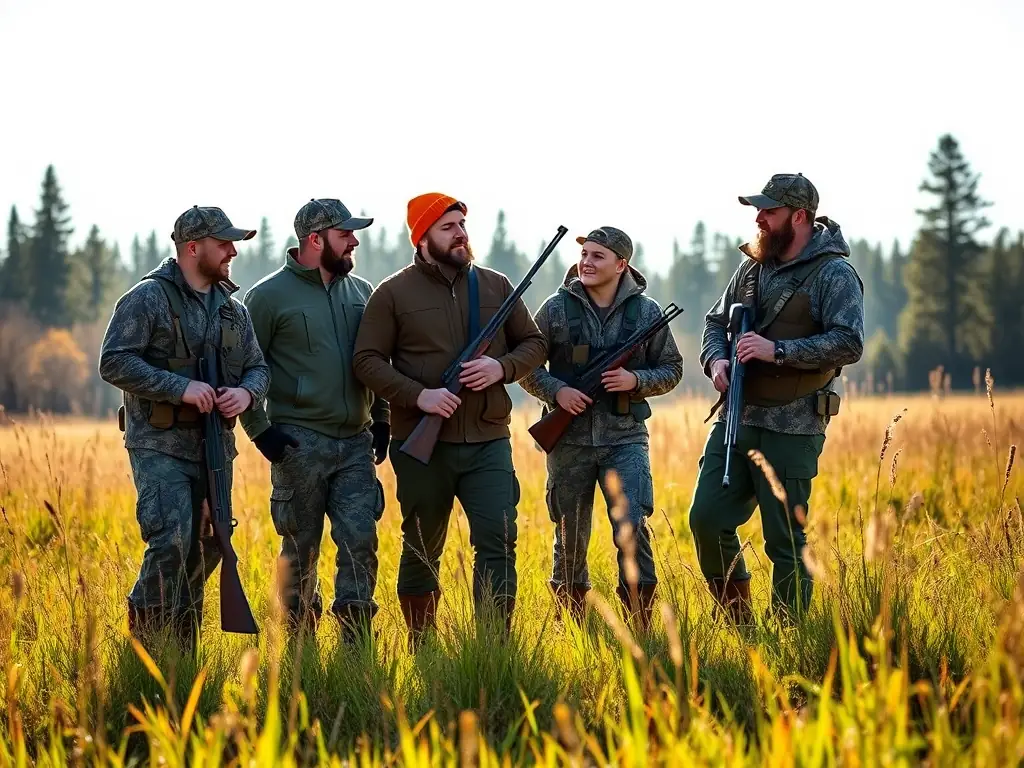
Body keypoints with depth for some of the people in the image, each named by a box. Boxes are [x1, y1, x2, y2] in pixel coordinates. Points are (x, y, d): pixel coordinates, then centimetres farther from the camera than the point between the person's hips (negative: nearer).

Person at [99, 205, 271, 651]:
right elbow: (114, 363, -14)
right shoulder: (148, 299, -7)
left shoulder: (233, 309, 14)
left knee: (206, 549, 8)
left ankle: (183, 657, 19)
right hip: (160, 446, -7)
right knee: (171, 542, -20)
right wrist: (180, 387, -20)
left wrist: (246, 392, -7)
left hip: (215, 446, 7)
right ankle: (144, 645, -8)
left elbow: (259, 367, 17)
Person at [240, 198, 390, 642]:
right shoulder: (270, 296, -4)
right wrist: (259, 429, -9)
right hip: (300, 444, -4)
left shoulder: (361, 292, 12)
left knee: (360, 541, -5)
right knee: (300, 550, 3)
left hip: (356, 444, 4)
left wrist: (381, 418, 15)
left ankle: (356, 645, 1)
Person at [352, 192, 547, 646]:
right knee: (421, 552, 8)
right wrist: (418, 395, -16)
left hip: (488, 442, 2)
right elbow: (368, 361, -4)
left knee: (498, 542, -9)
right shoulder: (393, 294, 0)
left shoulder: (495, 286, 9)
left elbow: (534, 344, 14)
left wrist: (502, 368, -7)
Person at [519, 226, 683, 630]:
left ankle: (640, 624, -7)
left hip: (625, 438, -1)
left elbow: (671, 369, 9)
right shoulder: (557, 308, 1)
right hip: (569, 440, 1)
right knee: (571, 535, 9)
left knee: (631, 528, -15)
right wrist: (556, 391, -12)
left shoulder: (647, 312, 2)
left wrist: (636, 380, -10)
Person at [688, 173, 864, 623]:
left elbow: (849, 344, -18)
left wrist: (778, 350, -23)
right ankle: (738, 623, 18)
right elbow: (716, 321, 22)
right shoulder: (753, 265, 13)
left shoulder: (833, 274, -8)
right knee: (707, 518, 2)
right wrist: (716, 359, 1)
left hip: (791, 429, -6)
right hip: (734, 418, 7)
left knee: (785, 540, -3)